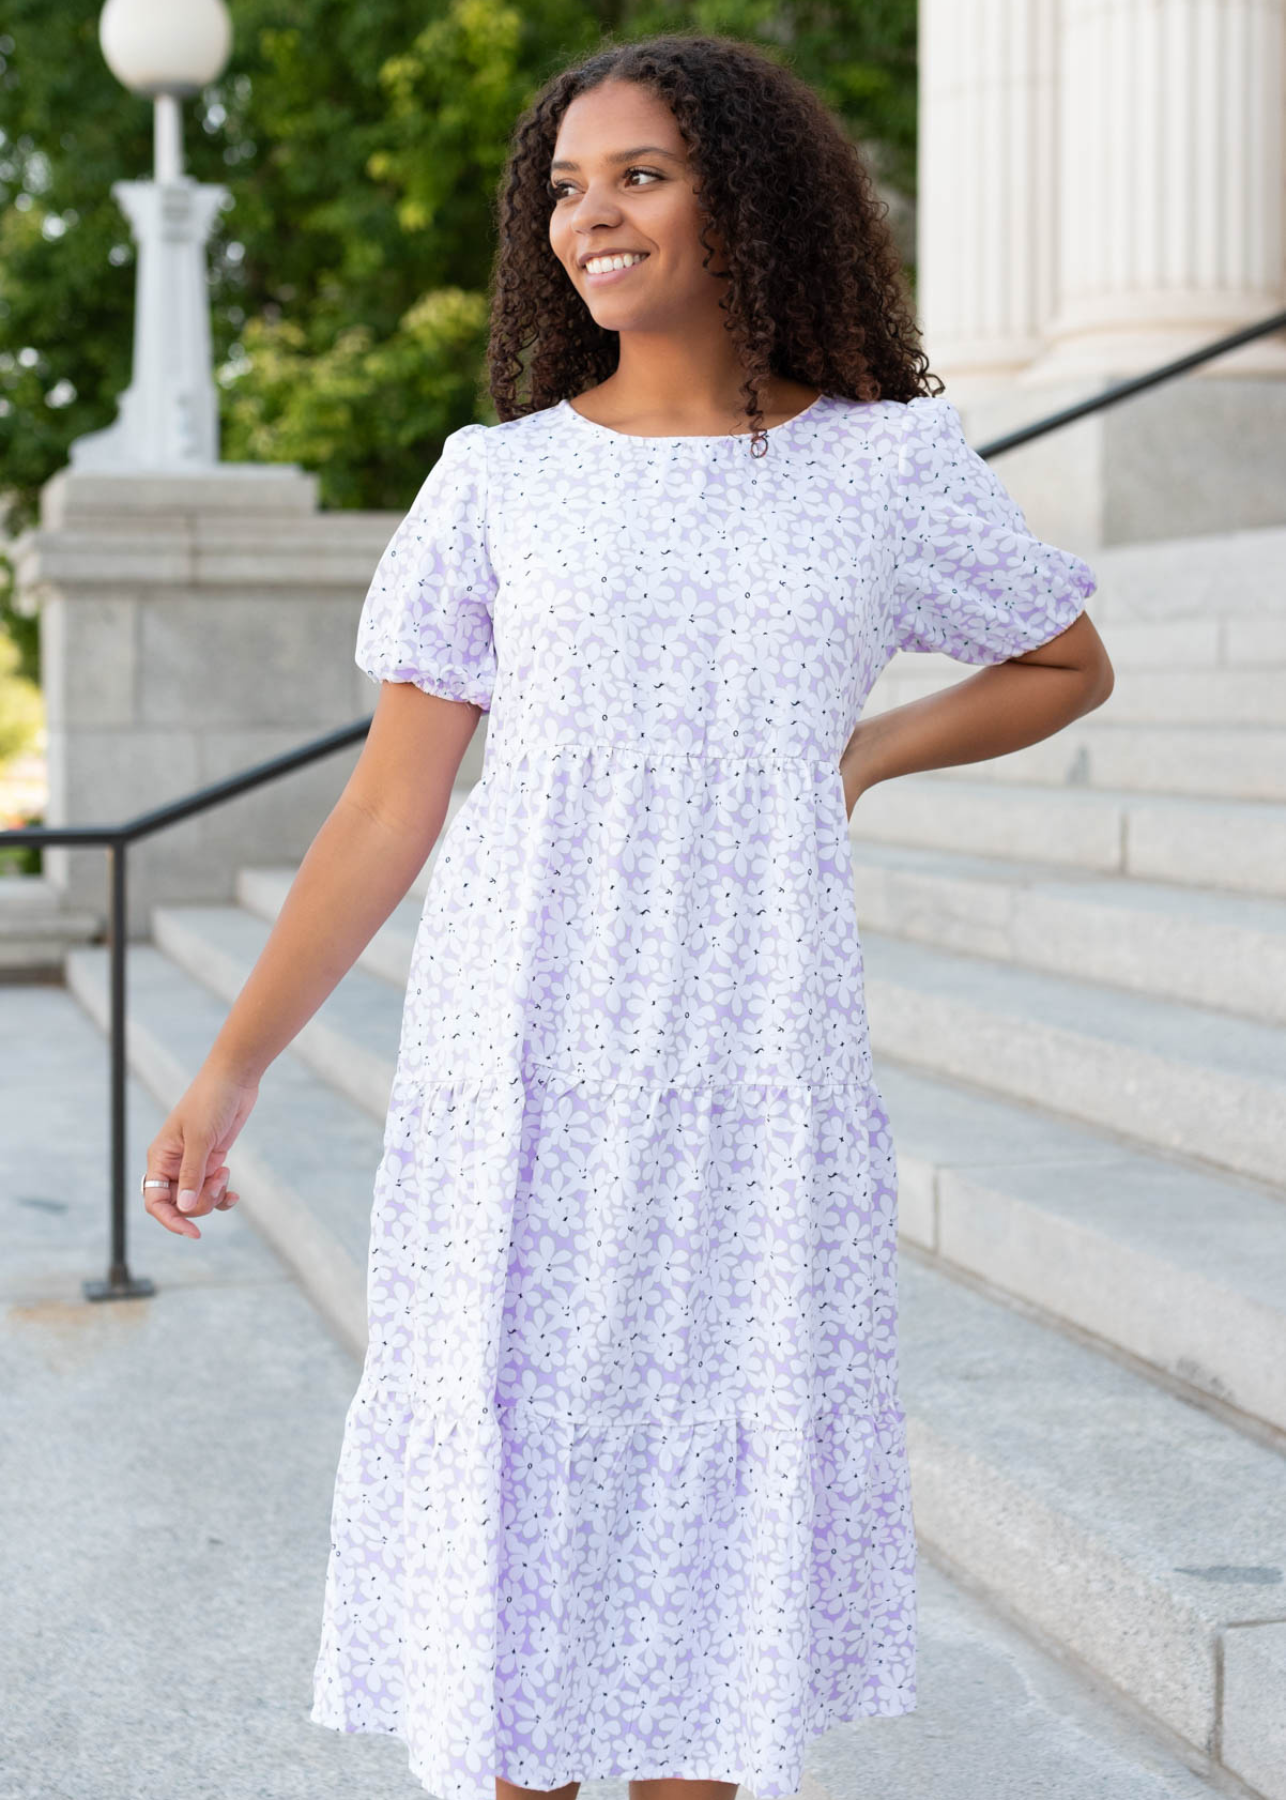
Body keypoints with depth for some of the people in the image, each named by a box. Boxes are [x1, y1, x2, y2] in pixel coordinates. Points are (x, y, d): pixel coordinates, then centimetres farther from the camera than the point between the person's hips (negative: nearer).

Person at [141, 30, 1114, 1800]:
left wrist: (865, 755, 4)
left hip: (756, 1100, 0)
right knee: (503, 1519, 4)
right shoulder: (498, 480, 5)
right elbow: (385, 812, 6)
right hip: (518, 1089, 0)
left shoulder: (887, 468, 5)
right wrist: (230, 1071, 1)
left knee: (711, 1527, 7)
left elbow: (1070, 664, 20)